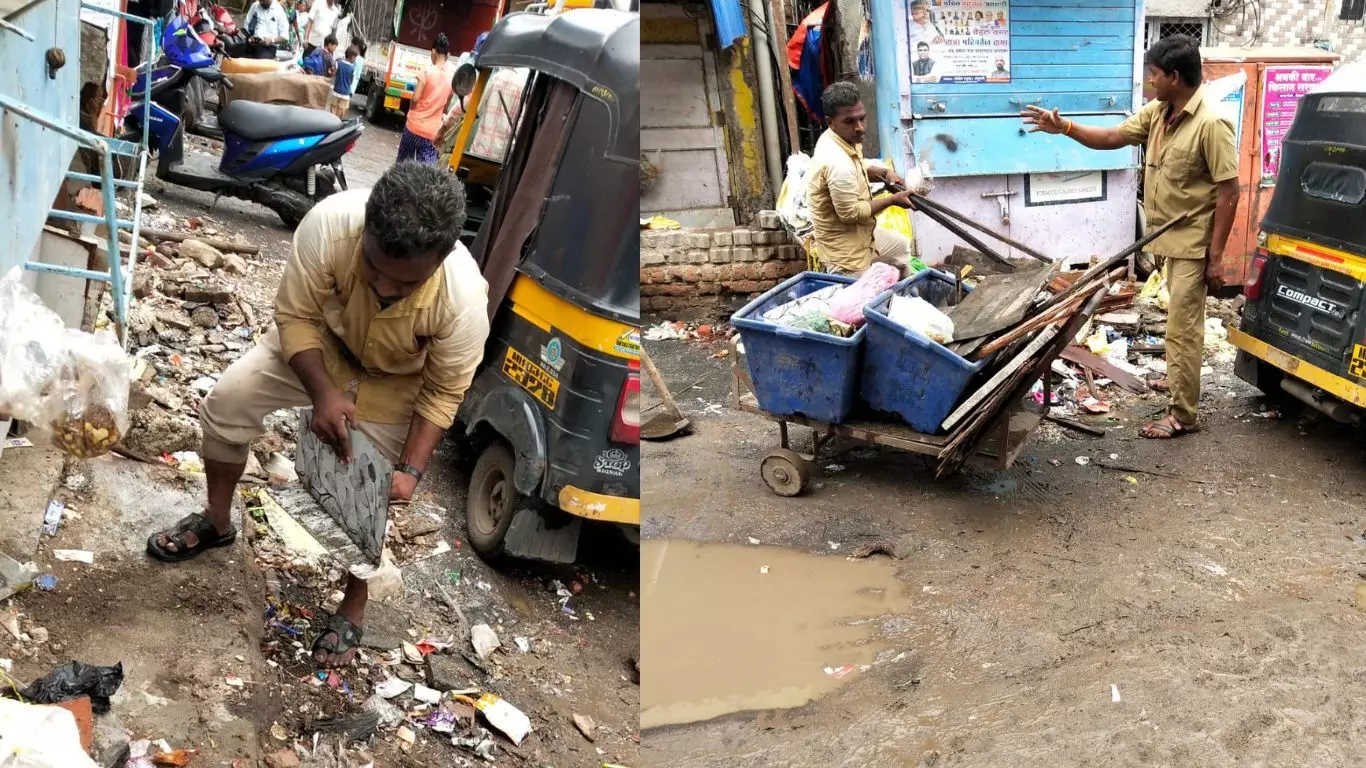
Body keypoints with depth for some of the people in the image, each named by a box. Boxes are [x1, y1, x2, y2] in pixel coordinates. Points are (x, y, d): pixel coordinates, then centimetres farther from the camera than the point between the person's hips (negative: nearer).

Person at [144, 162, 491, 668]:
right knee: (226, 403, 1)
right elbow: (296, 316, -24)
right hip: (319, 342, 3)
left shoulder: (463, 300, -40)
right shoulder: (329, 223, -40)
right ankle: (217, 523, 28)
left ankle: (354, 608, 25)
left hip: (395, 382, -2)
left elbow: (443, 392, -22)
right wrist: (323, 393, -36)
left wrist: (410, 469, -29)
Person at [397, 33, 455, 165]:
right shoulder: (451, 78, 1)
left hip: (414, 126, -2)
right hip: (433, 132, 3)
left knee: (403, 163, 14)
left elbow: (415, 98, -11)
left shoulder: (427, 72, -11)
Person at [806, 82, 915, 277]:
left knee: (901, 246, 31)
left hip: (860, 235, 11)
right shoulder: (837, 162, -34)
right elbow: (851, 213, -28)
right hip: (845, 253, -11)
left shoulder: (844, 138, -3)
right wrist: (893, 199, -18)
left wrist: (885, 173, 0)